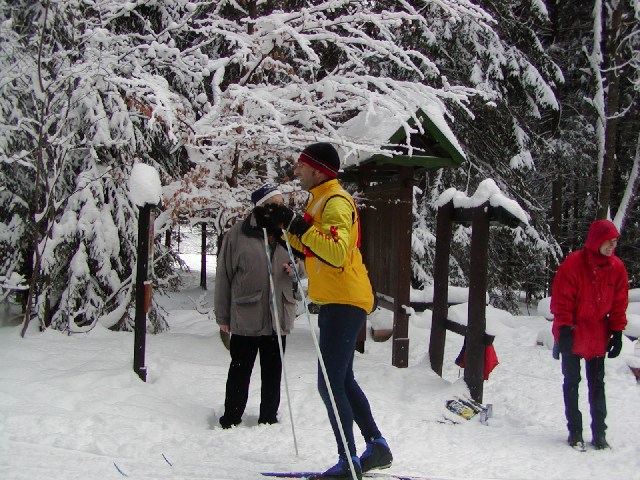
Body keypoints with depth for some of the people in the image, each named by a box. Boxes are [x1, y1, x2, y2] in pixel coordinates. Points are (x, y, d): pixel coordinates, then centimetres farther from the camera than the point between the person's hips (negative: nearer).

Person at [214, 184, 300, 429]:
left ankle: (269, 418, 25)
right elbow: (224, 276, -1)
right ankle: (231, 419, 20)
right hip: (245, 316, -3)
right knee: (240, 370, 7)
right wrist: (222, 315, -1)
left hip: (278, 317, 4)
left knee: (273, 371, 12)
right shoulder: (238, 234, -4)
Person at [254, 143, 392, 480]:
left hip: (344, 302, -11)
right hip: (335, 301, 11)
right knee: (343, 380, 17)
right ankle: (377, 446, 25)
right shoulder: (320, 201, 17)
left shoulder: (336, 202, -15)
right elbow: (308, 247, 25)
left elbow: (337, 250, -31)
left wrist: (295, 223, -31)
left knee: (330, 382, -9)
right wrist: (281, 226, 12)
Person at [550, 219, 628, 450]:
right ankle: (575, 431, 17)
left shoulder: (617, 268, -2)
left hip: (598, 336, 3)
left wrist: (617, 333, 2)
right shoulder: (573, 264, -16)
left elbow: (619, 303, 5)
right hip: (572, 334, -3)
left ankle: (599, 432, 16)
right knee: (572, 382, 6)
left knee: (597, 384, 9)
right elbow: (561, 299, -13)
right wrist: (564, 329, -16)